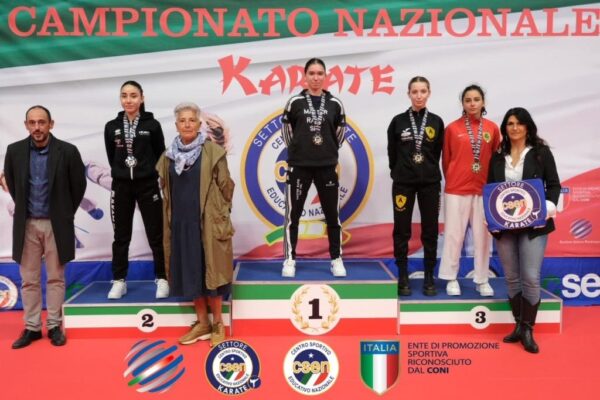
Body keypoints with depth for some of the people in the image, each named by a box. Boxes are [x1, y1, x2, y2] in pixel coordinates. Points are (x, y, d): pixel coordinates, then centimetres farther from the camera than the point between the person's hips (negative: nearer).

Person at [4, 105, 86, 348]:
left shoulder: (68, 151, -10)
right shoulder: (14, 151, -3)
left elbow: (78, 185, 1)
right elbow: (11, 182, 14)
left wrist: (66, 213, 6)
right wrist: (24, 209, 15)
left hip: (56, 223, -2)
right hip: (26, 224, 2)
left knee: (55, 278, 7)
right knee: (29, 280, 8)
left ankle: (54, 326, 17)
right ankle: (31, 327, 19)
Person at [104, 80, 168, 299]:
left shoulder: (152, 125, -3)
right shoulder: (111, 127, 3)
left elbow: (160, 156, 3)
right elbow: (112, 158, 11)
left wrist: (148, 173, 3)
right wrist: (123, 173, 7)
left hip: (148, 185, -2)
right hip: (121, 186, 2)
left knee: (156, 235, 3)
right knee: (121, 237, 8)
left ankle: (162, 279, 13)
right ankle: (119, 281, 17)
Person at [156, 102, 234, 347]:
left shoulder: (212, 151, -6)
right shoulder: (169, 156, 7)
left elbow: (225, 186, -3)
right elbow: (166, 191, 14)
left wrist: (219, 214, 0)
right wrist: (170, 221, 12)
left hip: (208, 222, -4)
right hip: (181, 223, 5)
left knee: (210, 271, 2)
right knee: (190, 272, 9)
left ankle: (217, 323, 16)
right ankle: (202, 323, 22)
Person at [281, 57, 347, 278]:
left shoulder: (335, 103, 1)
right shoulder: (295, 101, -2)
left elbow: (340, 132, 12)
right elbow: (286, 129, 7)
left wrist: (329, 151, 10)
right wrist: (296, 150, 7)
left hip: (327, 166, 1)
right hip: (299, 165, -1)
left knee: (332, 214, 8)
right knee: (293, 214, 3)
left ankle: (337, 260, 20)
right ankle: (289, 260, 15)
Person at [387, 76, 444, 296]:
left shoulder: (436, 122, 3)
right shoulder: (398, 121, 0)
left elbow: (437, 153, 8)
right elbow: (392, 153, 6)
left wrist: (430, 172, 6)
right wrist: (399, 173, 8)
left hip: (430, 183, 1)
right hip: (403, 183, -1)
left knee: (430, 230, 5)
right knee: (402, 230, 3)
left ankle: (429, 277, 15)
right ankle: (403, 277, 13)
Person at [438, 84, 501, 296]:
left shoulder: (492, 128, 3)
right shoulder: (452, 128, -2)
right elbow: (445, 159, 5)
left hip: (485, 190, 2)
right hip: (457, 190, -2)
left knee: (483, 236, 6)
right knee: (453, 235, 2)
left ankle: (482, 280, 18)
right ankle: (452, 279, 14)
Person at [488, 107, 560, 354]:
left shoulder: (541, 152, 3)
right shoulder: (498, 156, 10)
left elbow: (554, 184, 1)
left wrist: (549, 205, -17)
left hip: (533, 225, -3)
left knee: (531, 278, -7)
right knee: (511, 278, 8)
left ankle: (528, 330, 6)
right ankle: (518, 326, 20)